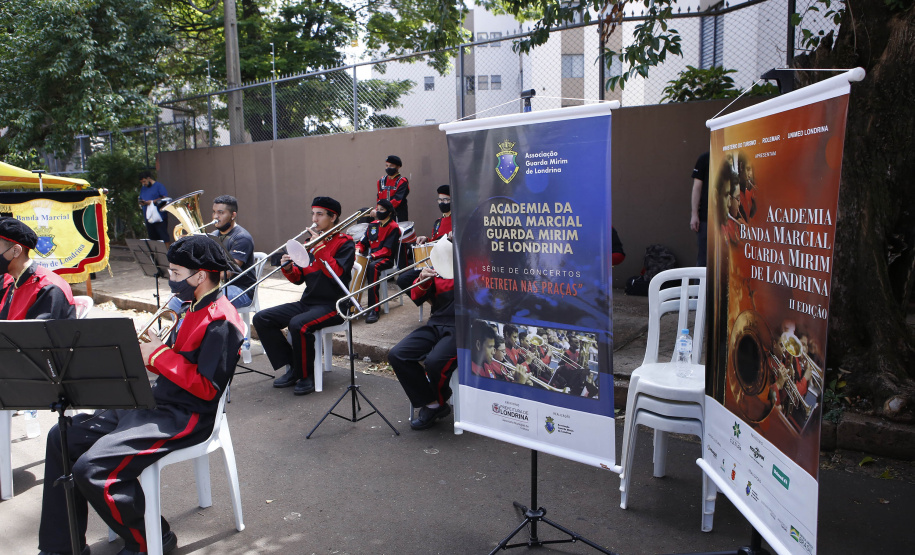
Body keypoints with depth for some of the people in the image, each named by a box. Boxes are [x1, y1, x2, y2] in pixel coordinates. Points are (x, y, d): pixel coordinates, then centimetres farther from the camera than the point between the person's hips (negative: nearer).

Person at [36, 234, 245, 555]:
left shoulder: (221, 321, -18)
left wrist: (160, 355, -15)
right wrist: (146, 353, 2)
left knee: (92, 469, -22)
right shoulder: (196, 310, 14)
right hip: (157, 404, 11)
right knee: (62, 437, 10)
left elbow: (207, 388, -22)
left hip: (184, 419, -11)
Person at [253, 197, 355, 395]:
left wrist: (320, 248, -19)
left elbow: (337, 274, -21)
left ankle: (306, 375, -12)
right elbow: (299, 278, 16)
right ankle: (292, 367, 1)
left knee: (298, 324, -34)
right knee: (261, 319, -4)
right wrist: (289, 269, -5)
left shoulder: (344, 243, -4)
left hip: (332, 305, -8)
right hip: (308, 302, 8)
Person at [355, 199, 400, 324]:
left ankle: (375, 310, -38)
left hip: (386, 259, -6)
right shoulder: (373, 225, 18)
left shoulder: (393, 227, -3)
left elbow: (387, 249, -13)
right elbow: (363, 242, 16)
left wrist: (373, 256, -25)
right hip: (371, 257, 6)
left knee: (373, 267, -38)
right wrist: (358, 249, -6)